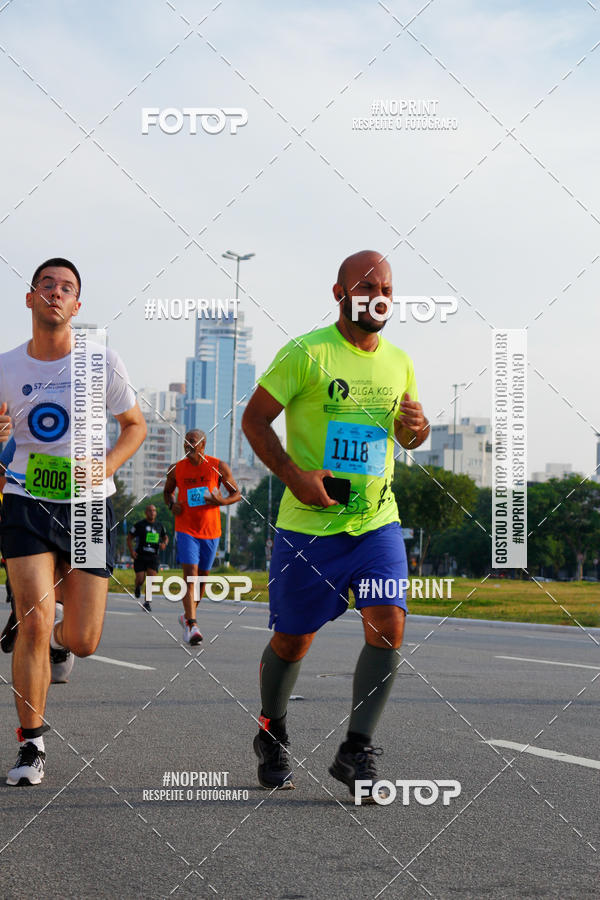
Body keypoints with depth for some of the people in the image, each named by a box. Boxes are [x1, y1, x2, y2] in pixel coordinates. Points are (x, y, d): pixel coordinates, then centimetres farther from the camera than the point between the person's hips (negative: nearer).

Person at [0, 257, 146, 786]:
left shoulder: (102, 363, -1)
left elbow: (135, 426, 9)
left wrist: (104, 468, -9)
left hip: (88, 507, 0)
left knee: (83, 642, 0)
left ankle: (56, 637, 40)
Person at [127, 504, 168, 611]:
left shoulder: (159, 526, 9)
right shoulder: (139, 525, -2)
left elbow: (165, 537, 24)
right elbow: (129, 538, 4)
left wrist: (164, 543, 0)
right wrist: (131, 551, -10)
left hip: (153, 557, 2)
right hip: (140, 556, -2)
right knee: (140, 579, -6)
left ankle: (147, 602, -5)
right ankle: (138, 586, 32)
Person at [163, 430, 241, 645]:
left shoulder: (218, 467, -3)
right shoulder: (176, 469, 1)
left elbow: (237, 494, 3)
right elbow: (167, 491, 18)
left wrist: (222, 501, -18)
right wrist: (172, 504, -4)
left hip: (210, 530, 1)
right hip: (186, 529, -1)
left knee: (202, 575, 13)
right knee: (190, 575, -16)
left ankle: (187, 616, 35)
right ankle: (192, 625, -22)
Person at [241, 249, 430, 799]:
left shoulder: (398, 361, 9)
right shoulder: (306, 353, -9)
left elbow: (409, 439, 21)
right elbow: (254, 419, -6)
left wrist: (416, 425, -3)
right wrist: (293, 474, -19)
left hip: (377, 520, 4)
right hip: (309, 523, -4)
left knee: (389, 626, -13)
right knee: (292, 641, 7)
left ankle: (356, 752, -4)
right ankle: (272, 735, 33)